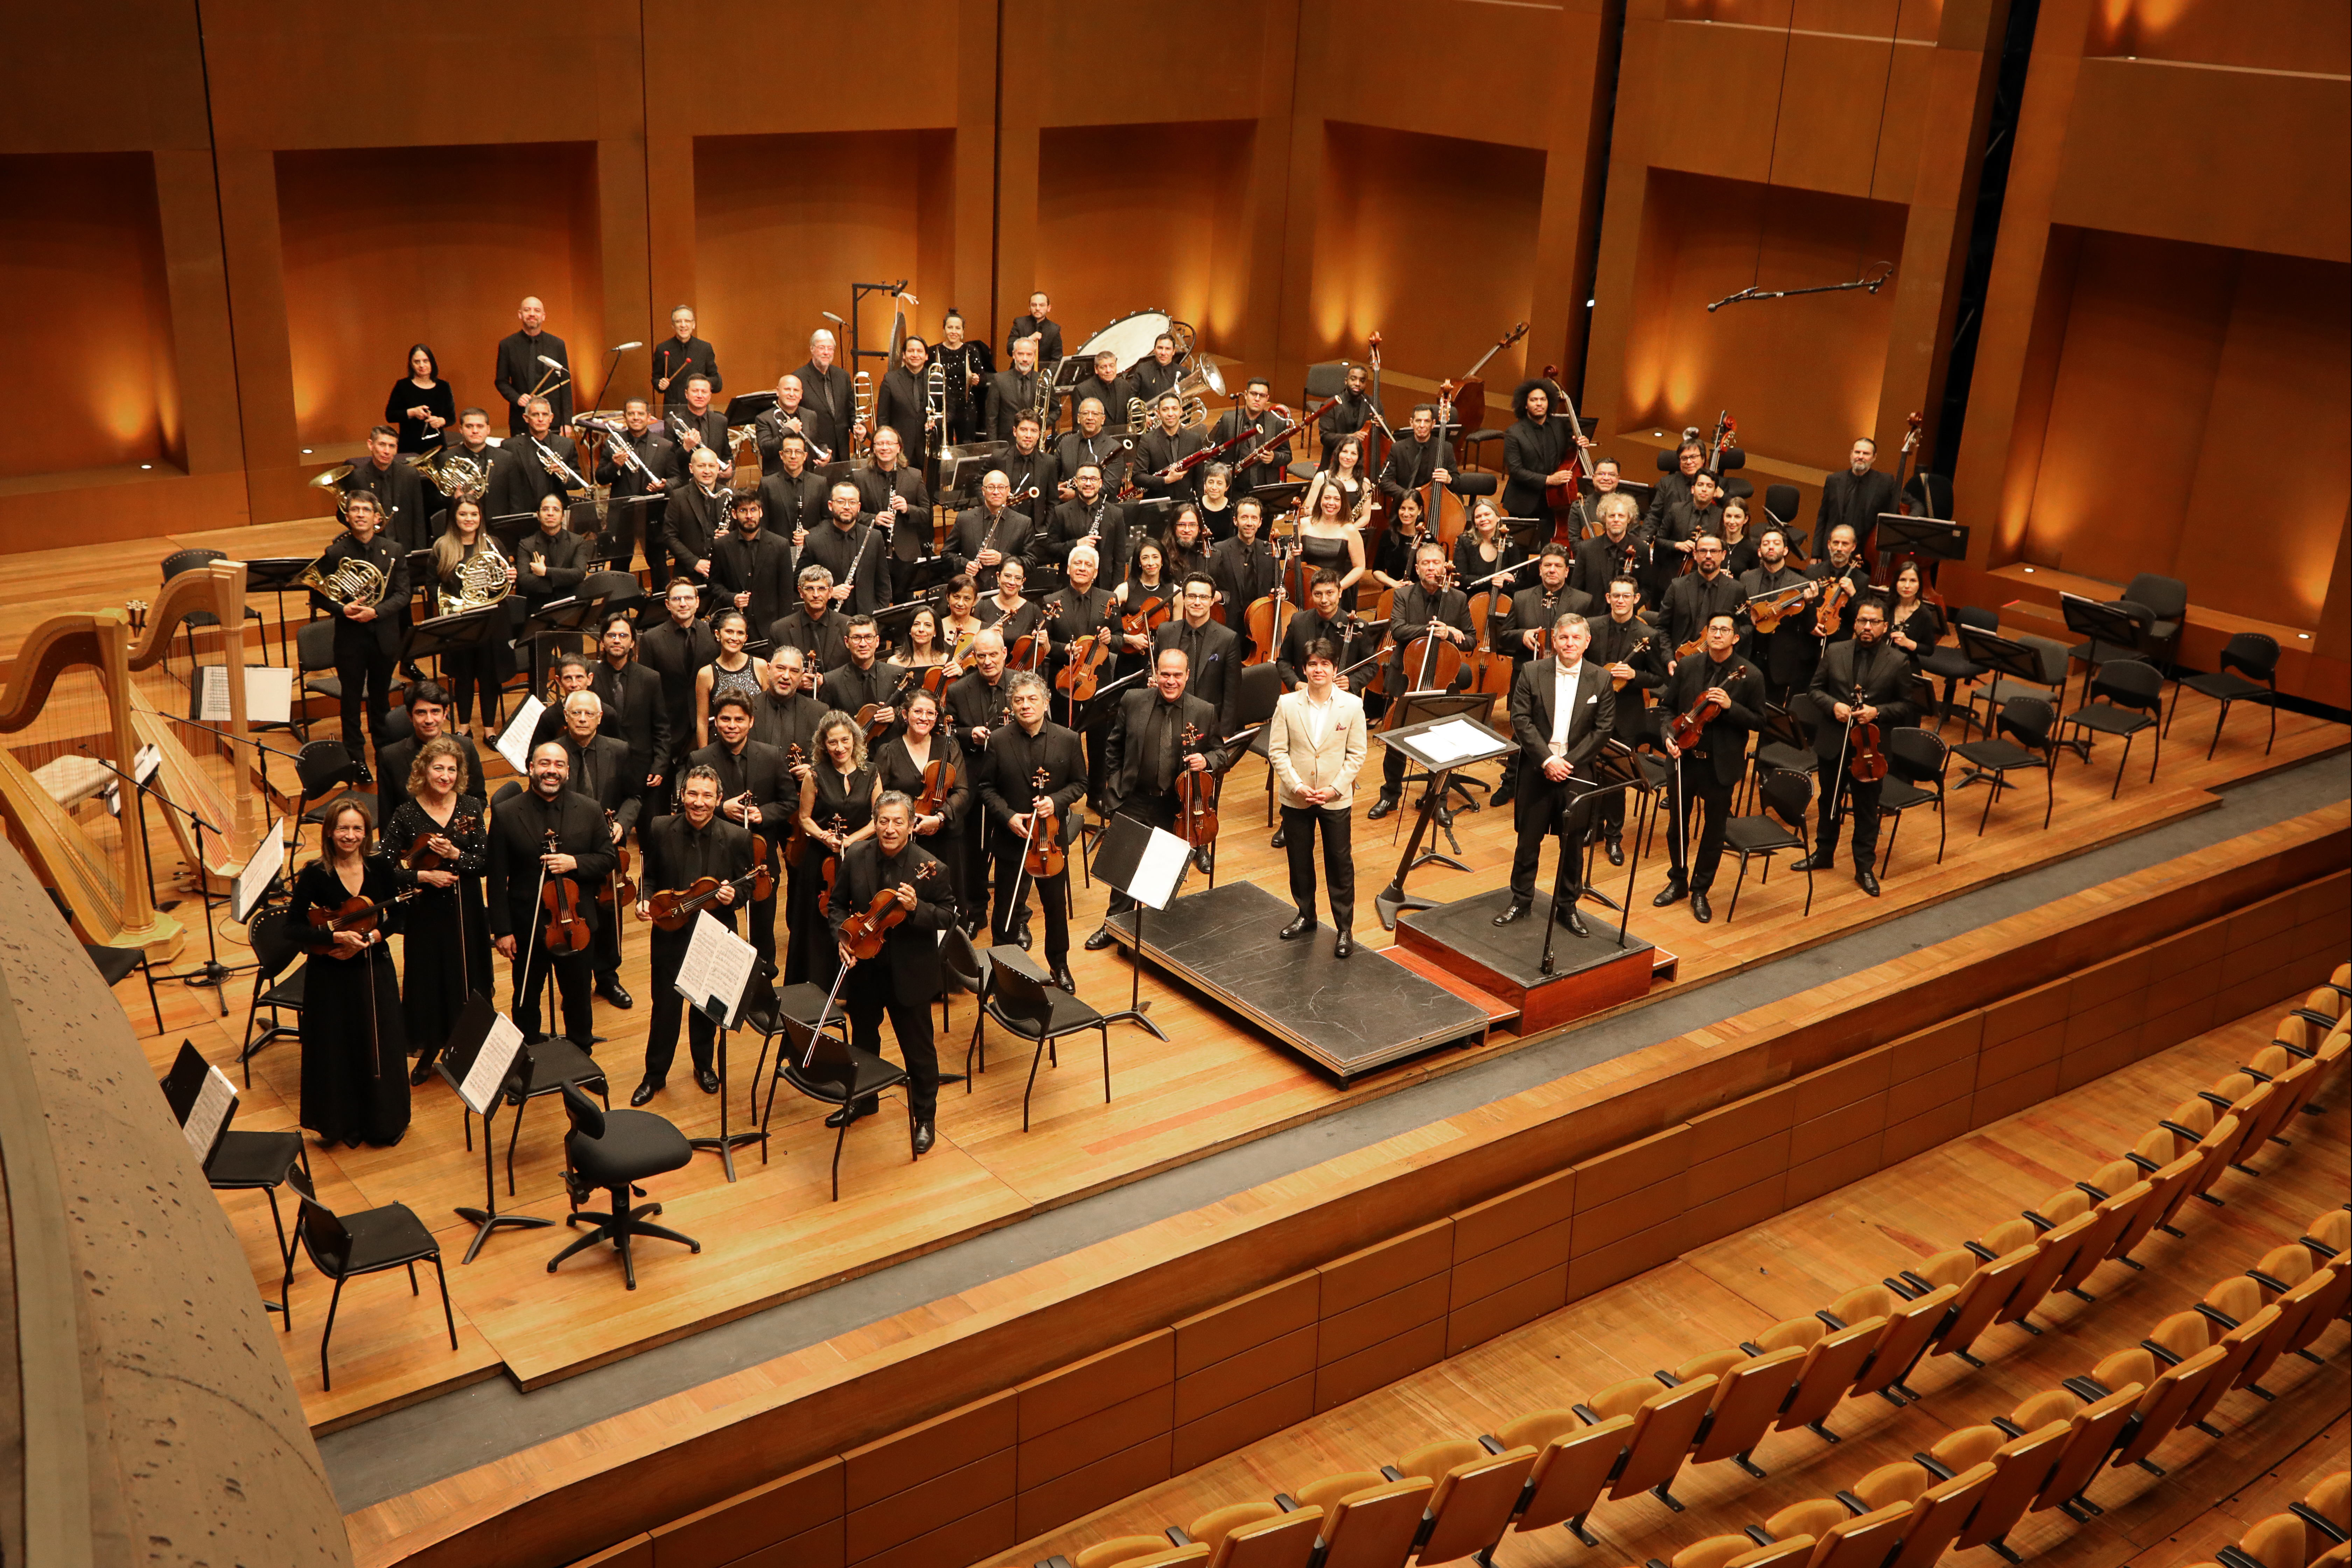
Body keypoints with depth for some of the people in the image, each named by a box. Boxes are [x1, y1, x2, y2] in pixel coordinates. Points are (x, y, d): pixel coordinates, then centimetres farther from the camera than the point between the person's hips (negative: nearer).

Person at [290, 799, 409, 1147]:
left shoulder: (380, 868, -5)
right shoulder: (315, 875, -12)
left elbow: (397, 916, 4)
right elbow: (294, 927, -12)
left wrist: (373, 937, -13)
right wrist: (336, 937, -23)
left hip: (375, 970, 2)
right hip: (330, 976, -2)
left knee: (381, 1046, 8)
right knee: (336, 1050, 6)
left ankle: (383, 1121, 27)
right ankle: (340, 1124, 25)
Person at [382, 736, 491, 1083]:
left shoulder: (471, 807, -4)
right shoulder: (406, 814, -9)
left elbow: (484, 860, -7)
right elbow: (387, 868, -9)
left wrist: (456, 855, -23)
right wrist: (422, 876, -21)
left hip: (465, 908, 1)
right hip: (425, 911, -1)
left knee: (466, 980, 11)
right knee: (427, 981, 9)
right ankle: (428, 1051, 29)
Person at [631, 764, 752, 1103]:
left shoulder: (737, 838, -12)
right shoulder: (660, 830, -10)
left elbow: (747, 888, -3)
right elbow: (650, 875, 3)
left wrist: (733, 896, -25)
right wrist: (645, 899, -16)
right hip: (670, 935, 0)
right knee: (665, 1007, 9)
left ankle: (704, 1065, 41)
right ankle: (655, 1074, 28)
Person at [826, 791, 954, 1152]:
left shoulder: (929, 867, -19)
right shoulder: (856, 857, -8)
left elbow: (948, 916, -12)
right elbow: (837, 903, 5)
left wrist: (916, 908, -29)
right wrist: (841, 937, -12)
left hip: (909, 973, -4)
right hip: (864, 967, 4)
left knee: (918, 1047, 8)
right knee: (863, 1037, 25)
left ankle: (924, 1117, 26)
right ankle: (862, 1099, 48)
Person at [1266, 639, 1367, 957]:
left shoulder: (1352, 705, -7)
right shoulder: (1287, 704, -6)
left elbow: (1356, 754, -5)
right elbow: (1277, 751, -5)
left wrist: (1335, 788, -14)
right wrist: (1297, 786, -15)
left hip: (1336, 799, -1)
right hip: (1295, 799, 2)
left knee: (1340, 864, 4)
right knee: (1299, 861, 15)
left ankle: (1345, 928, 16)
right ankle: (1306, 916, 34)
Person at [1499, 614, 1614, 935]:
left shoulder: (1601, 679, -1)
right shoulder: (1531, 672, -2)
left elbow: (1603, 729, -2)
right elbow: (1521, 720, -6)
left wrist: (1569, 762, -11)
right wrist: (1547, 760, -15)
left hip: (1577, 772, 0)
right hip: (1536, 769, 0)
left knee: (1573, 843, 7)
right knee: (1529, 839, 8)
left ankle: (1567, 906, 21)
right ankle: (1521, 900, 23)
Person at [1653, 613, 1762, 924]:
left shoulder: (1750, 676, -10)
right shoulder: (1687, 667, -1)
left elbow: (1760, 722, -8)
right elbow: (1670, 708, 8)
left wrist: (1730, 706, -23)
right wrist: (1668, 735, -9)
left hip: (1721, 766, -3)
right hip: (1684, 759, 3)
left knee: (1715, 831, 8)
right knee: (1676, 825, 15)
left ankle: (1700, 891, 24)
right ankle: (1678, 881, 35)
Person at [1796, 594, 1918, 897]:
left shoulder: (1898, 661, -7)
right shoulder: (1835, 652, -1)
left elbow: (1907, 704, -2)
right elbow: (1816, 689, 5)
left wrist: (1878, 711, -19)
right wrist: (1833, 705, -14)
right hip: (1833, 743, 2)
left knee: (1867, 810, 7)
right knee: (1829, 801, 18)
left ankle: (1865, 867, 19)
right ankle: (1824, 853, 35)